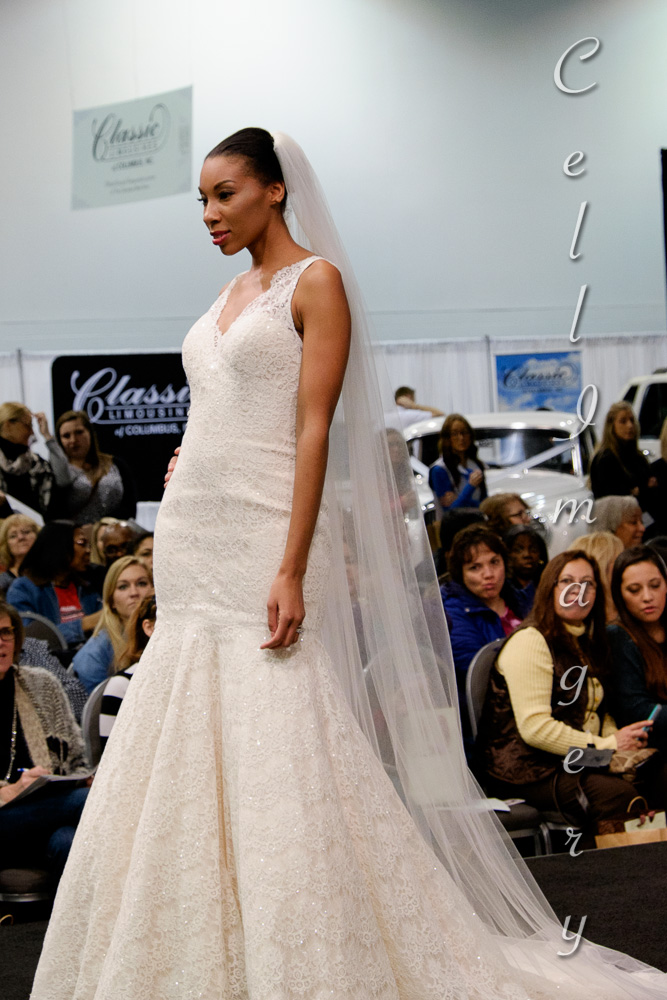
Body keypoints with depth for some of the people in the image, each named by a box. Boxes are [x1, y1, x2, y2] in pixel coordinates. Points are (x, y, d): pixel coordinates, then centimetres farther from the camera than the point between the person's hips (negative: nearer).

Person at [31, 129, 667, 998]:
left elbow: (315, 431, -14)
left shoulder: (316, 281, -5)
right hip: (190, 537, 8)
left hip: (262, 535, -8)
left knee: (277, 763, -7)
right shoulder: (231, 293, 17)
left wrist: (292, 571, -21)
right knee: (180, 757, 8)